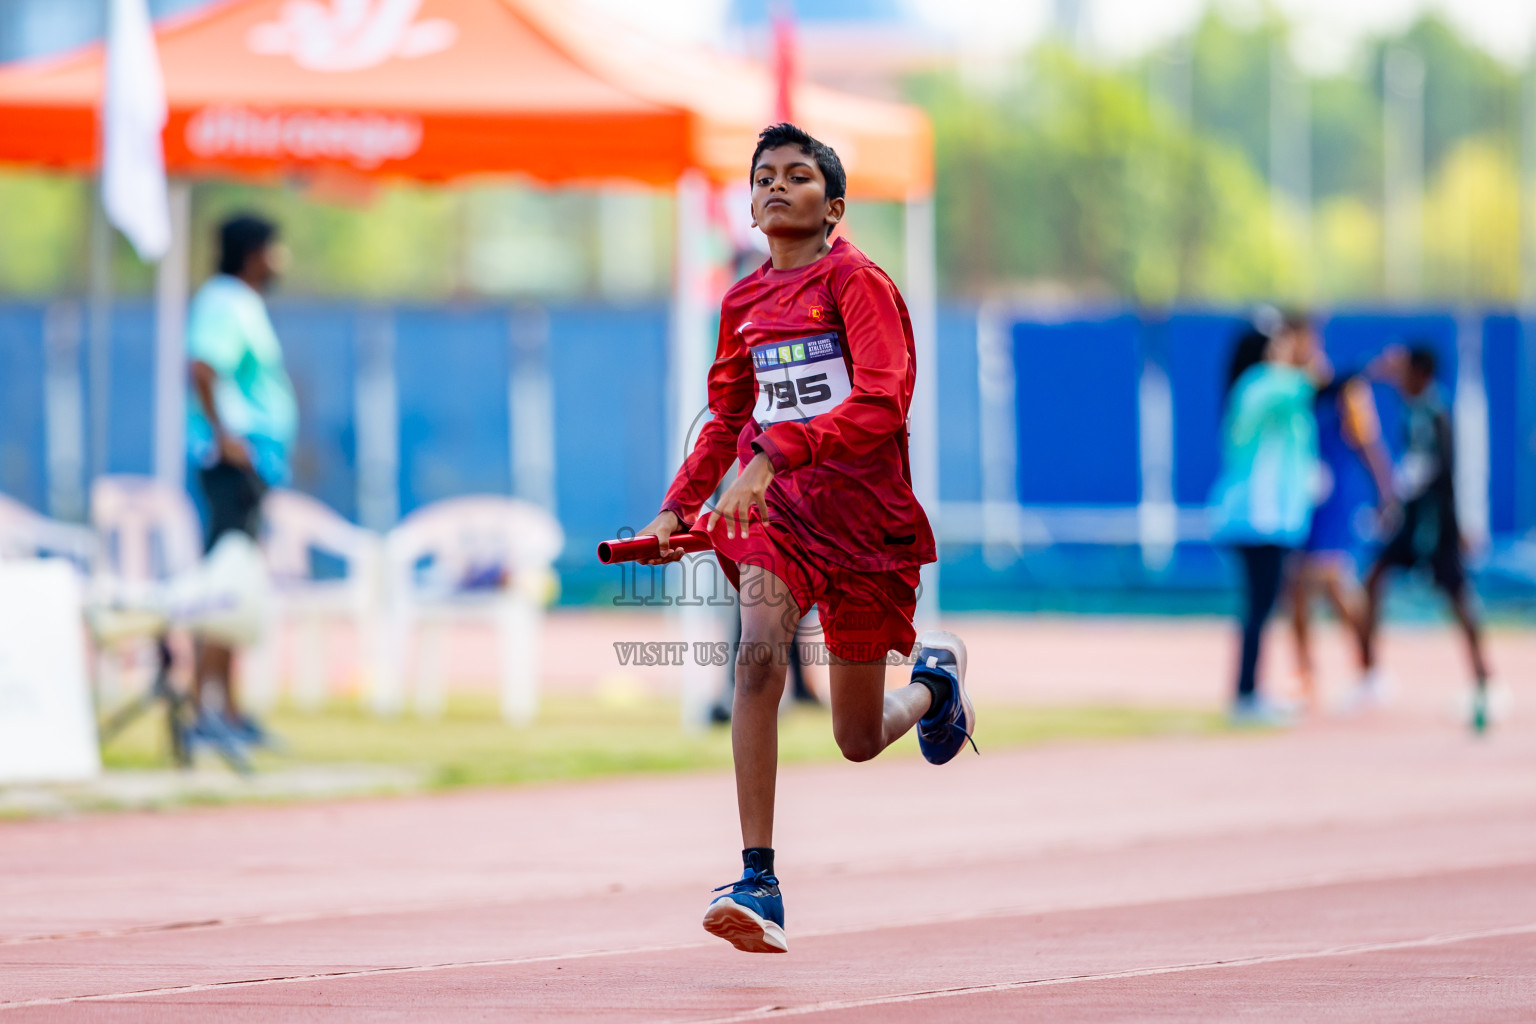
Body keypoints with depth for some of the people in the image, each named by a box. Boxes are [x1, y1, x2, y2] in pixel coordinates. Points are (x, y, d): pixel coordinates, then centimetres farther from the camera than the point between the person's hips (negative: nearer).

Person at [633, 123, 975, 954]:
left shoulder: (856, 283, -8)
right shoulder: (744, 303, 10)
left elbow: (880, 404, -20)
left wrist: (774, 456, -30)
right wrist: (677, 507, 10)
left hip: (864, 511, -4)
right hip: (775, 507, 4)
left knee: (859, 741, 5)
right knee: (757, 653, -27)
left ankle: (935, 679, 43)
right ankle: (758, 883, -29)